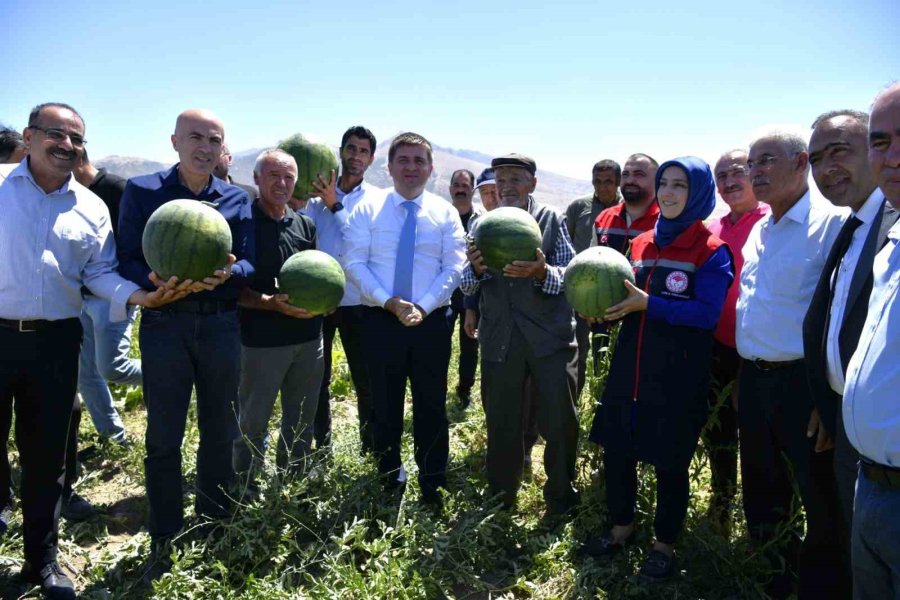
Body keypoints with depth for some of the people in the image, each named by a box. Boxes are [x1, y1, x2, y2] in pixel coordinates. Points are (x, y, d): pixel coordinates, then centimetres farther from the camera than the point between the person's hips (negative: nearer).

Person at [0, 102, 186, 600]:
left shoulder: (91, 207, 7)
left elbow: (99, 273, 4)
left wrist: (137, 295, -14)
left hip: (55, 342, 2)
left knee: (46, 454, 13)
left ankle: (42, 560, 29)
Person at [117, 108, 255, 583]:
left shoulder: (236, 199, 6)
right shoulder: (142, 191, 0)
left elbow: (250, 263, 1)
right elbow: (127, 261, -5)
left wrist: (227, 271, -22)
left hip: (221, 325, 2)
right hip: (163, 325, -2)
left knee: (220, 432, 13)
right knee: (163, 438, 5)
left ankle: (213, 526, 32)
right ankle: (165, 541, 21)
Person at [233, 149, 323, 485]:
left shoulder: (305, 225, 9)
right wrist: (271, 303, -22)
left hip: (308, 338, 5)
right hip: (261, 340, -5)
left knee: (301, 420, 16)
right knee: (253, 422, 8)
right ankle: (244, 488, 27)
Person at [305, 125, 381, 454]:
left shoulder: (377, 200, 0)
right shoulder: (317, 193, 4)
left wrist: (336, 205, -20)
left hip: (357, 302, -2)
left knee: (366, 379, 4)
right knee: (317, 379, 12)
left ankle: (371, 447, 20)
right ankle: (320, 446, 28)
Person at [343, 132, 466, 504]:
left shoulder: (445, 213, 4)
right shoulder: (367, 210, 2)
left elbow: (454, 268, -2)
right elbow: (354, 263, -5)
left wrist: (423, 306, -15)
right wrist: (388, 301, -17)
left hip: (432, 321, 0)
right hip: (380, 320, 0)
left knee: (431, 406, 9)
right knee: (385, 405, 12)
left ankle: (433, 486, 25)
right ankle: (389, 480, 30)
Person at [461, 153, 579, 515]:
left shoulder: (552, 220, 0)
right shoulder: (483, 225, 8)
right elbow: (467, 287, 5)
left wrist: (542, 272, -27)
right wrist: (475, 269, -18)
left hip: (550, 336, -2)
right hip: (499, 338, 2)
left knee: (559, 422, 5)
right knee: (501, 424, 13)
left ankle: (561, 498, 28)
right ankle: (501, 499, 34)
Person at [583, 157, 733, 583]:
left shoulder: (712, 251, -7)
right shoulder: (641, 244, 10)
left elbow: (706, 313, -17)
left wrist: (649, 304, -23)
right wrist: (605, 306, -5)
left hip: (677, 376, -5)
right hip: (629, 369, 6)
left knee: (670, 461, 8)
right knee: (616, 449, 13)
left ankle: (665, 544, 29)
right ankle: (621, 526, 36)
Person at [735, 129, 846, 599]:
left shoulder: (830, 223, -12)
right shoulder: (759, 230, 13)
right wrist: (746, 375, 17)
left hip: (803, 383, -8)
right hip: (753, 379, 8)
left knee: (821, 500, 7)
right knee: (761, 491, 20)